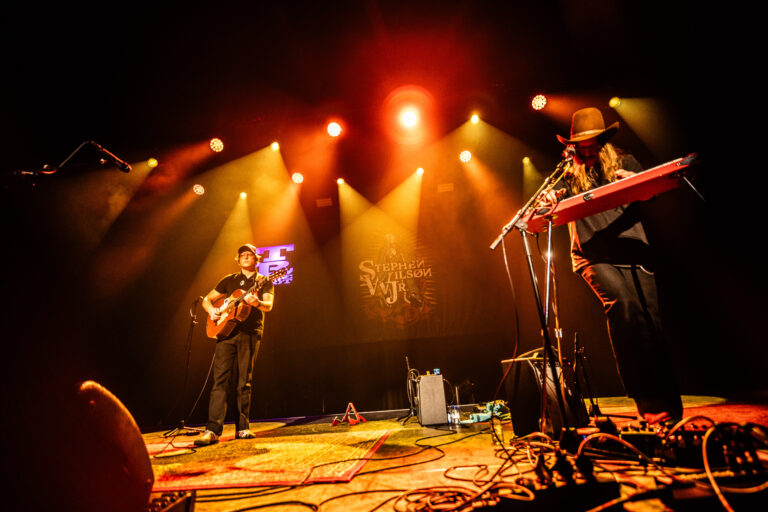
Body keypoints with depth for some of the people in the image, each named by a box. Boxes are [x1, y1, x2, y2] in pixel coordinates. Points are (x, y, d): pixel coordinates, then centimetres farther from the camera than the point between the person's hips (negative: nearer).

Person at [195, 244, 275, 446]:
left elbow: (269, 305, -6)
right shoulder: (229, 280, 19)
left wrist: (256, 303, -28)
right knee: (220, 379, -6)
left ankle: (242, 428, 9)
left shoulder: (264, 282, 10)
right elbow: (207, 299, 22)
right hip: (226, 330, 2)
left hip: (250, 333, -2)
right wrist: (211, 310, 0)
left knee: (245, 382, 1)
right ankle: (213, 430, -5)